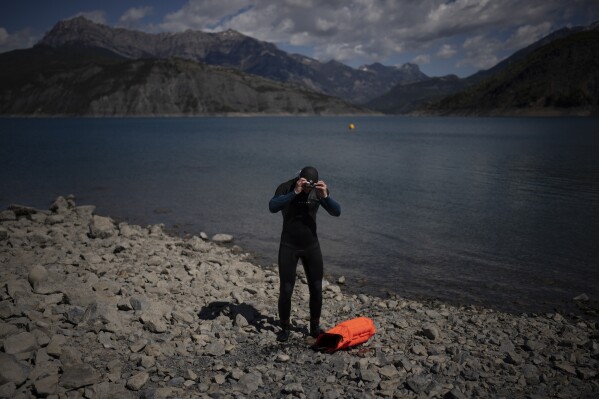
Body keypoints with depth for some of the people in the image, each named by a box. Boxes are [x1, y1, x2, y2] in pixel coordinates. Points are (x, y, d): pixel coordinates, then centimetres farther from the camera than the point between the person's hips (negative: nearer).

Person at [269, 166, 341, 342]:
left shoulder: (319, 190, -5)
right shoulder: (286, 188, -14)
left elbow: (336, 212, -12)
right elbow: (272, 207, -32)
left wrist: (325, 196, -30)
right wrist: (295, 192, -40)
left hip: (311, 246, 3)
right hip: (288, 246, -3)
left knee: (316, 288, 5)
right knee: (286, 290, -1)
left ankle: (315, 327, 24)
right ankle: (285, 327, 20)